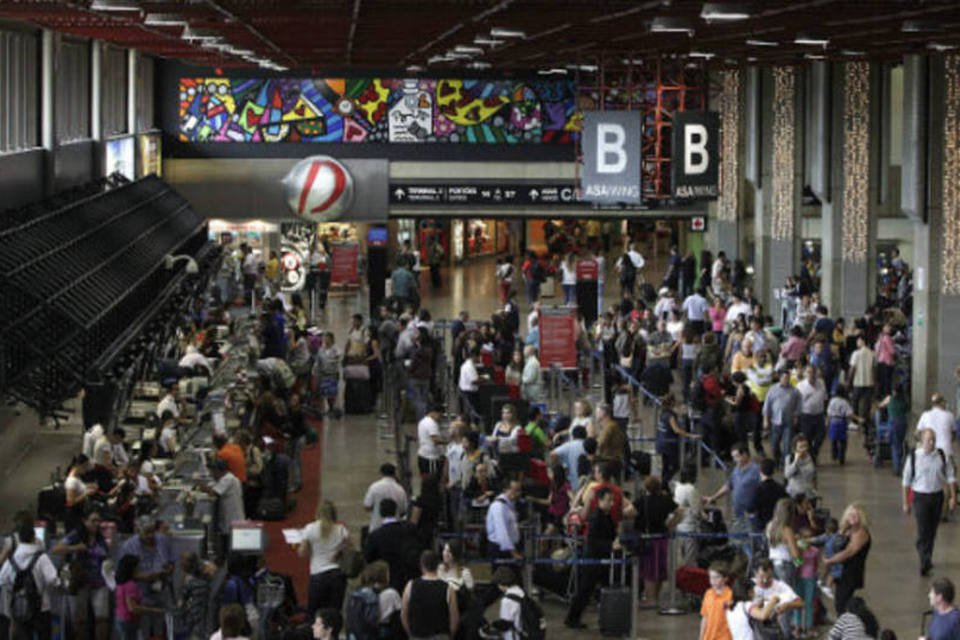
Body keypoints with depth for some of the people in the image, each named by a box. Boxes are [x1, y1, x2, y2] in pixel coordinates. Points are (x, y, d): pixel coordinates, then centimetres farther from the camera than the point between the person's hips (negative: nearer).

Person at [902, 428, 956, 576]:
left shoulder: (942, 456, -2)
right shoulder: (913, 457, -9)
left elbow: (950, 477, 6)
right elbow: (906, 481, 0)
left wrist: (953, 497, 1)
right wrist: (906, 503, 2)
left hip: (937, 496, 3)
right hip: (920, 497, -3)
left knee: (932, 530, 13)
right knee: (923, 531, -11)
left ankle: (926, 559, 29)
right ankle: (925, 562, -13)